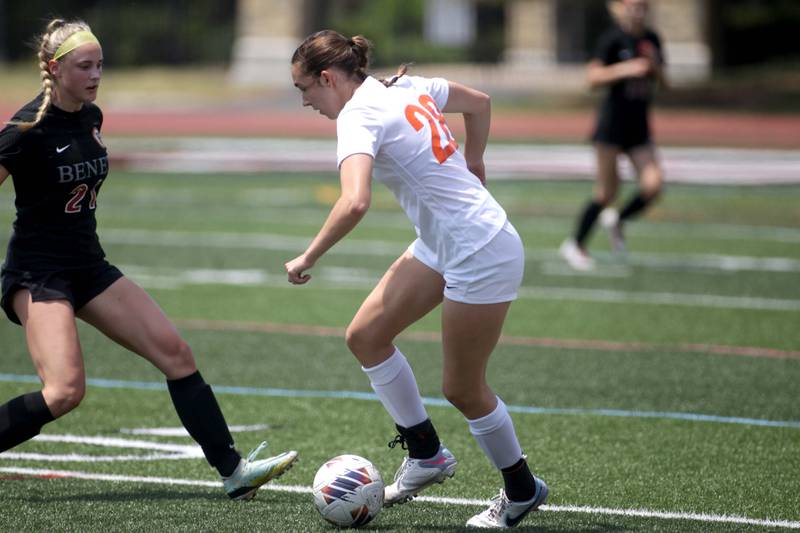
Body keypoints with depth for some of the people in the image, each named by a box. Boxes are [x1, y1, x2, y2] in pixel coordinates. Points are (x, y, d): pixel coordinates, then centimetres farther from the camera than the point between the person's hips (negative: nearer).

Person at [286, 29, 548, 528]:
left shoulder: (358, 117, -21)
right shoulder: (409, 86, 5)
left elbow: (354, 204, -36)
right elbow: (479, 101, 21)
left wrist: (307, 259, -24)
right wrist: (471, 163, 30)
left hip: (482, 253, -9)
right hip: (441, 244, 9)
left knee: (462, 389, 4)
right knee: (365, 335, 10)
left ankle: (522, 490, 23)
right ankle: (426, 454, 19)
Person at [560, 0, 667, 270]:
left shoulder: (651, 39, 9)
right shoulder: (613, 38, -9)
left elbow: (662, 81, 18)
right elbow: (594, 76, -17)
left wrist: (655, 68, -4)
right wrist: (625, 69, -29)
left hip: (639, 126, 6)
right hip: (613, 123, -6)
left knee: (653, 184, -10)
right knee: (607, 191, -2)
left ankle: (618, 220, 20)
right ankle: (575, 245, 16)